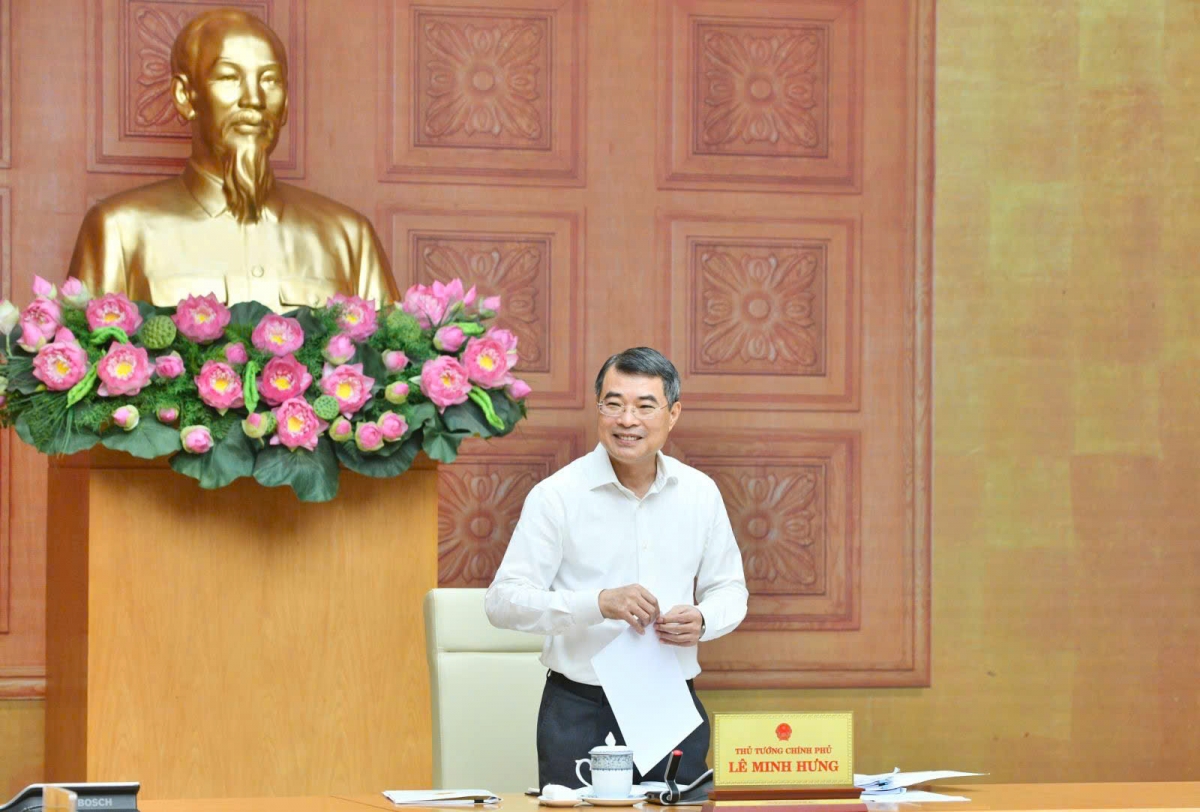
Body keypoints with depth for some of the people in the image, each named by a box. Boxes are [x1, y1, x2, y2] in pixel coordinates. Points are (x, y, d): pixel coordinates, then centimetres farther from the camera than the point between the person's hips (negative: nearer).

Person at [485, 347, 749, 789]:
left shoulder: (700, 493, 7)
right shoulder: (557, 495, -5)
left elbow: (729, 589, 17)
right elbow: (503, 601, -11)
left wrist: (702, 620, -7)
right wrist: (599, 603, -24)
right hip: (581, 714, -3)